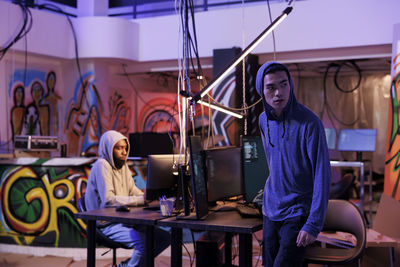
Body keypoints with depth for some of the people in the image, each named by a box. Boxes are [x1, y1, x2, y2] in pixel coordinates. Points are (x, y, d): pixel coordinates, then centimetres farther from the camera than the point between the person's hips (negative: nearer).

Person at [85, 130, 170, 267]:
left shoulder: (123, 166, 15)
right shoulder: (102, 165, -12)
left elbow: (134, 192, 13)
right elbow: (108, 199, -22)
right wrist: (140, 200, -26)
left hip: (124, 220, 9)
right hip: (107, 224, -9)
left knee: (165, 237, -1)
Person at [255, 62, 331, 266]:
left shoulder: (310, 123, -19)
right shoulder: (264, 120, 1)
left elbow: (322, 176, -19)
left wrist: (314, 225, -21)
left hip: (299, 213, -6)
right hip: (271, 211, 6)